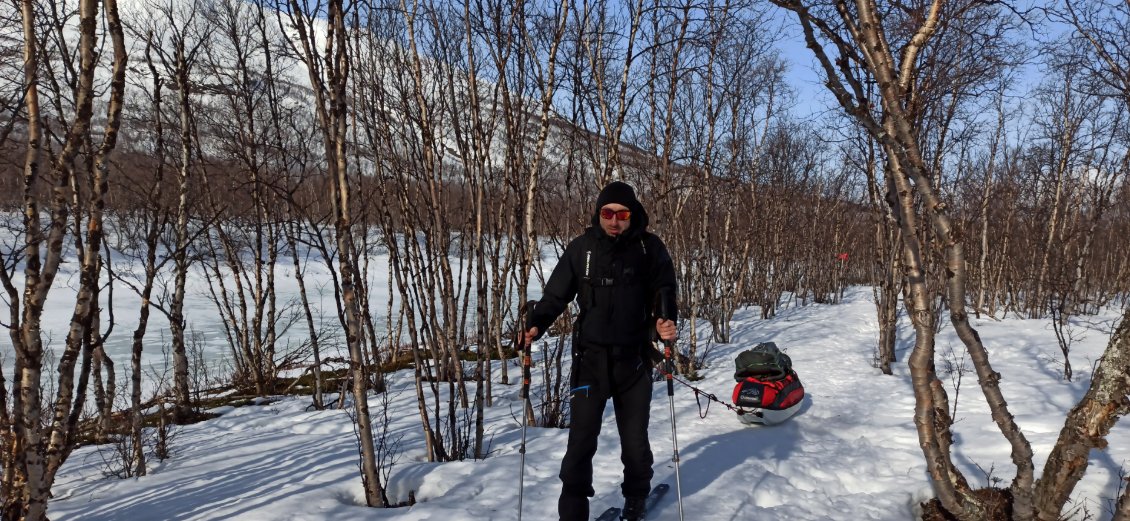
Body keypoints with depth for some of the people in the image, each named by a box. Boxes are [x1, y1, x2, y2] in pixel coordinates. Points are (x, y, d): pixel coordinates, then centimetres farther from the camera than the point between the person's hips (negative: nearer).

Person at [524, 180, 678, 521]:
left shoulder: (649, 248, -3)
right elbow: (556, 294, -1)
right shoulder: (582, 248, -3)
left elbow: (664, 291, 0)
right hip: (591, 358, 0)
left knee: (635, 440, 14)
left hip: (634, 359, 1)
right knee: (581, 439, -2)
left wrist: (666, 321, -21)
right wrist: (536, 323, -19)